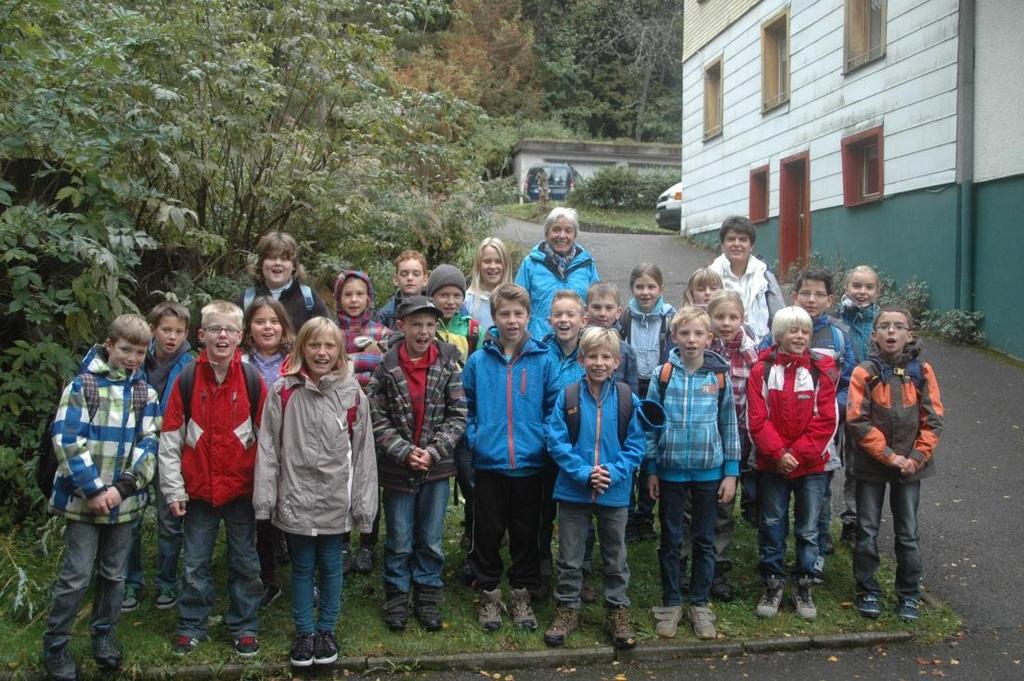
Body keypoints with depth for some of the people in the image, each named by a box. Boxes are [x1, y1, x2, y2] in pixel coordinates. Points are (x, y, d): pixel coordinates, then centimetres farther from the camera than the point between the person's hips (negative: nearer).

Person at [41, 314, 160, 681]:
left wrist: (121, 488, -13)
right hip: (83, 497, -3)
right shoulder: (83, 385, -7)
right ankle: (55, 645, 16)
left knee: (114, 573, 14)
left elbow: (148, 443, -1)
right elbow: (67, 439, -13)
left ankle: (104, 634, 32)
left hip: (124, 499, 4)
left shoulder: (145, 393, 4)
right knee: (76, 575, 0)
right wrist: (93, 490, -17)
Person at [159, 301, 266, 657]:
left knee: (245, 562, 11)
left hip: (242, 490, 0)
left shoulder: (253, 380, -4)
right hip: (198, 490, 1)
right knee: (195, 564, 12)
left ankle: (244, 626, 25)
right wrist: (173, 489, -3)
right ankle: (191, 625, 27)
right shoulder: (187, 380, -3)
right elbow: (170, 439, -1)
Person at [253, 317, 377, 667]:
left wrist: (364, 503, -2)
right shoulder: (283, 391, -4)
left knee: (330, 566, 13)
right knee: (302, 567, 12)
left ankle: (326, 630, 29)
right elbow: (268, 447, -4)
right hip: (295, 498, 0)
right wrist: (264, 498, -8)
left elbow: (362, 452, 0)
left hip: (335, 500, 1)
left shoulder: (352, 394, -2)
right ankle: (304, 633, 28)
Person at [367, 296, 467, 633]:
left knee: (432, 540, 11)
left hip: (437, 467, 1)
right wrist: (405, 452, -15)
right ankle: (396, 597, 28)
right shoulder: (386, 366, -5)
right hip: (398, 468, -1)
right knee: (399, 541, 11)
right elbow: (377, 418, -6)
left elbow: (458, 415, -5)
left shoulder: (449, 362, -4)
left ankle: (428, 597, 27)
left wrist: (433, 451, -13)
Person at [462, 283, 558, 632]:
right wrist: (473, 438, -4)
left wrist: (545, 441, -5)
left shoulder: (543, 361, -1)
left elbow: (554, 408, 5)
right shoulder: (478, 361, 0)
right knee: (488, 533, 9)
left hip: (530, 463, 0)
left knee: (526, 533, 11)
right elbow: (466, 408, 7)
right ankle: (489, 595, 26)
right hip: (488, 463, 0)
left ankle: (522, 596, 28)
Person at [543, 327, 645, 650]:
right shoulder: (567, 397, -6)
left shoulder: (628, 399, -5)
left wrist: (613, 473, -17)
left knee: (616, 558, 15)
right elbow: (556, 441, -9)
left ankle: (618, 612, 29)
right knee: (570, 558, 12)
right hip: (573, 491, 0)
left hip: (615, 492, 1)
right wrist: (584, 473, -18)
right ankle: (567, 610, 27)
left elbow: (635, 445, -4)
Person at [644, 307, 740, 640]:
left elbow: (729, 426, 3)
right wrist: (650, 469, -1)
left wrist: (731, 472, 1)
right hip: (671, 471, 0)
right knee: (670, 540, 10)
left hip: (709, 472, 1)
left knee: (705, 541, 11)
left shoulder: (719, 376, -3)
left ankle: (701, 604, 24)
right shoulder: (663, 375, -4)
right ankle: (671, 603, 23)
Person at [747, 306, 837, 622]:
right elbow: (757, 420, -7)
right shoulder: (762, 370, -4)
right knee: (771, 525, 9)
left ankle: (803, 587, 24)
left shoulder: (821, 369, -2)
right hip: (771, 464, 0)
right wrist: (779, 453, -16)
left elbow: (826, 420, -6)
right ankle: (773, 585, 23)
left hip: (811, 465, 0)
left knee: (808, 529, 9)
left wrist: (797, 453, -13)